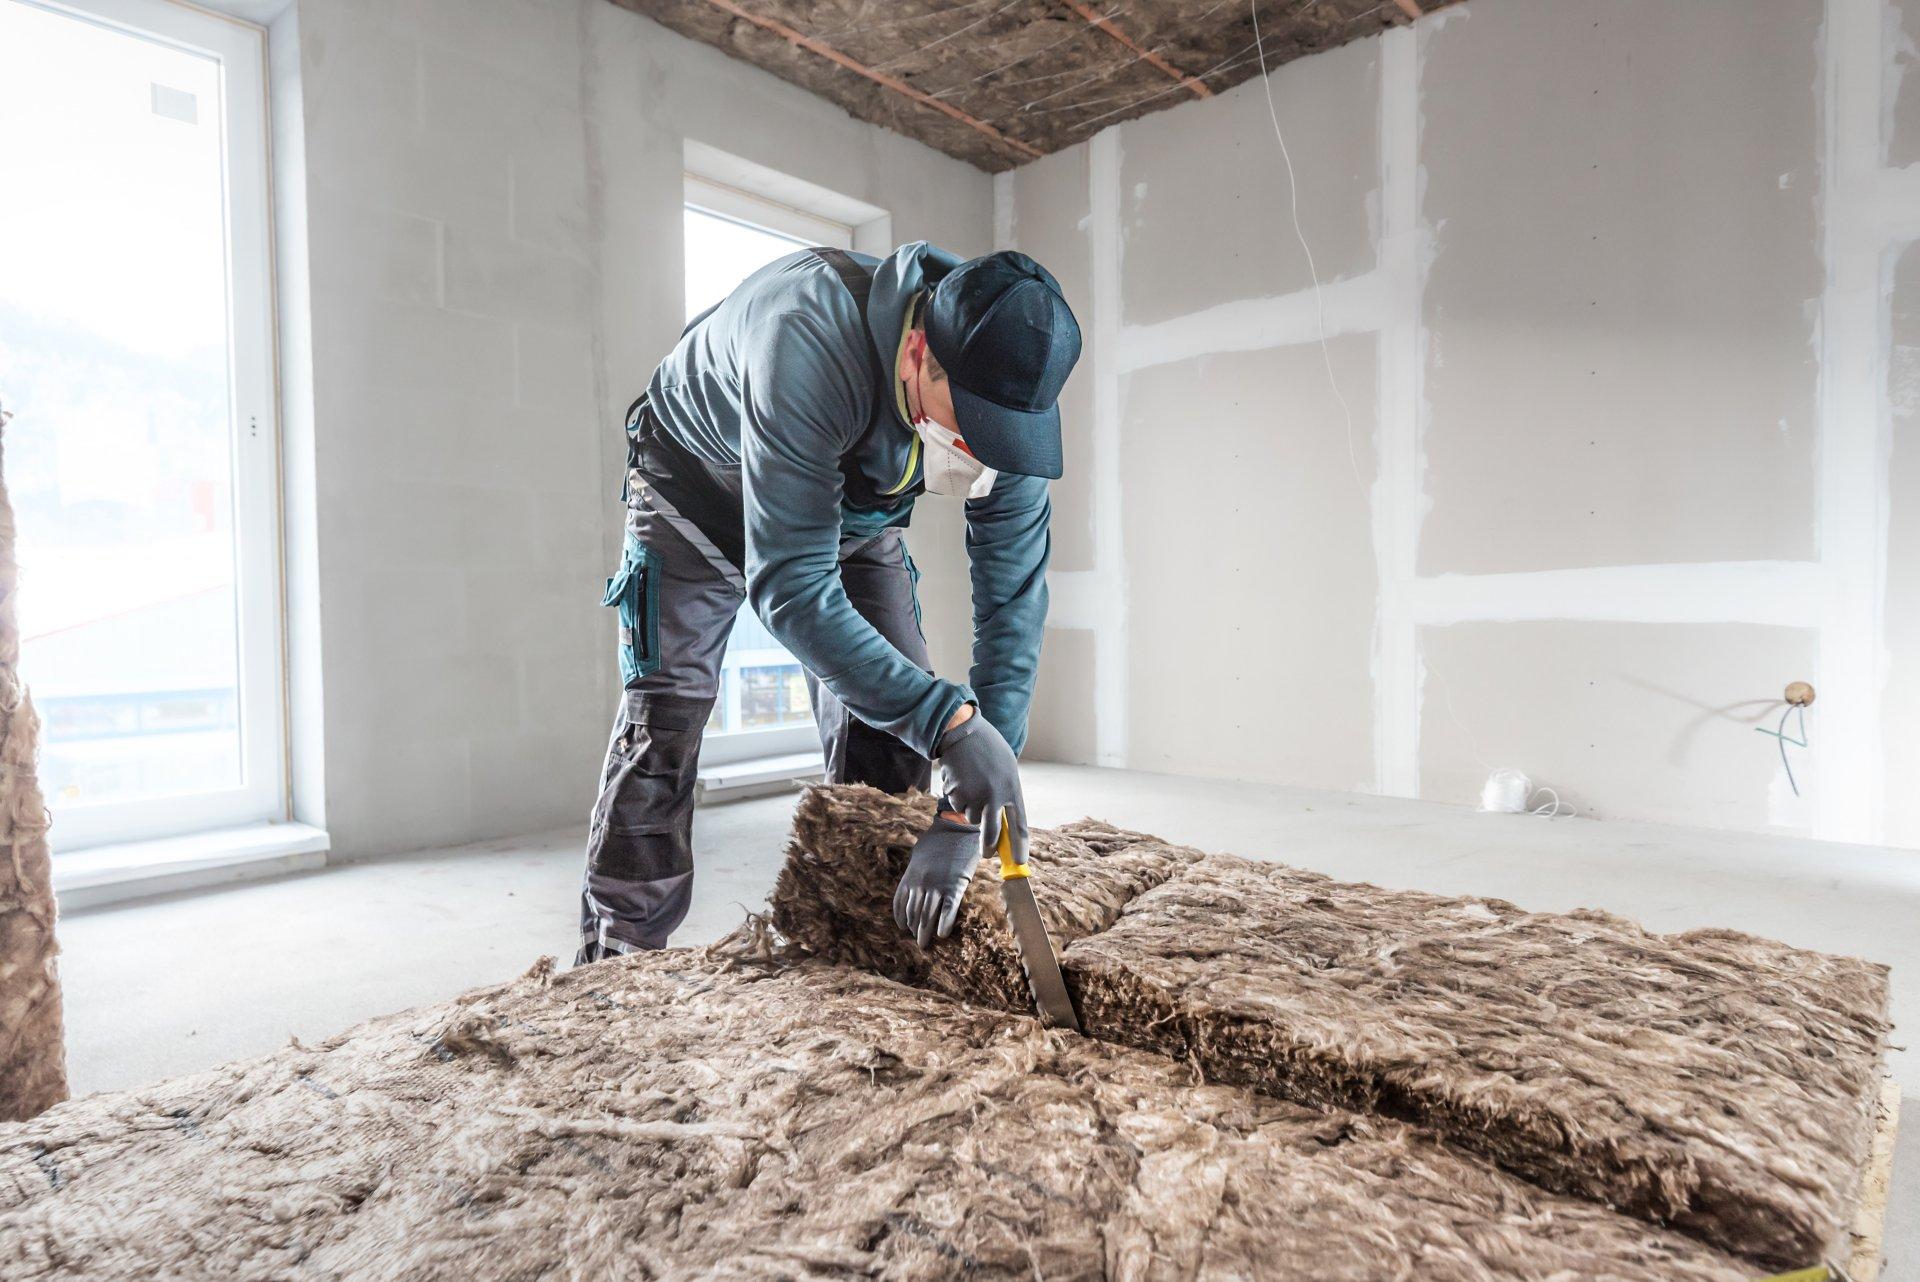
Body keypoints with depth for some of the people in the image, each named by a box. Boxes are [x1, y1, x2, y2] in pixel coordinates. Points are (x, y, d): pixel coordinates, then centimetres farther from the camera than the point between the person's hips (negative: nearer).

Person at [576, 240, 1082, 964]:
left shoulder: (1004, 392, -27)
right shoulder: (811, 342, -44)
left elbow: (1013, 597, -27)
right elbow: (789, 585, -45)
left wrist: (965, 816, -33)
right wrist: (950, 720, -52)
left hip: (855, 506, 4)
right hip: (699, 478, -3)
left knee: (891, 705, -6)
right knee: (666, 713, -11)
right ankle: (616, 958, 4)